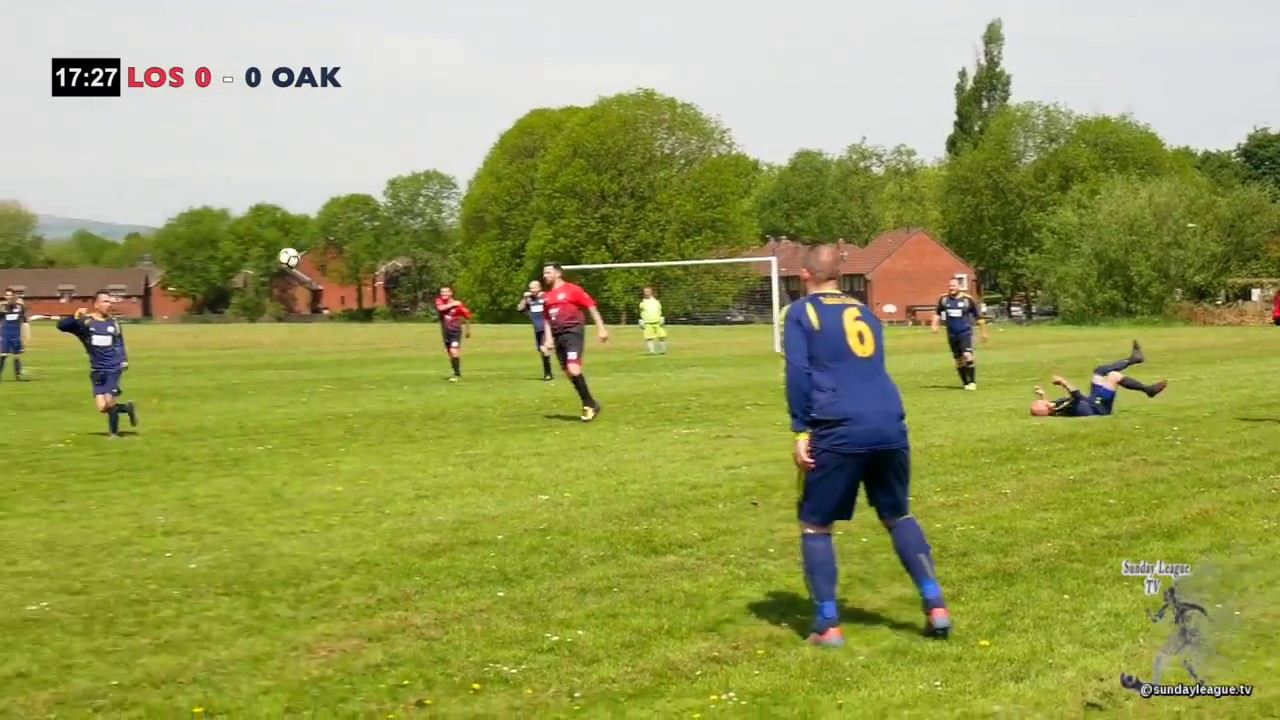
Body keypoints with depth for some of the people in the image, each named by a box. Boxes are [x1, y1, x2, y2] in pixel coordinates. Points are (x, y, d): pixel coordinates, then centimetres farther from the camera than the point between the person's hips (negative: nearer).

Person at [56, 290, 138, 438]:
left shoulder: (113, 323, 5)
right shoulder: (84, 321, -3)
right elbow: (61, 325, -13)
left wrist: (124, 360, 4)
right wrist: (75, 317, -27)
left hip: (113, 368, 0)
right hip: (97, 370, 0)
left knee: (109, 402, -12)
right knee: (102, 407, -6)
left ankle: (114, 432, 9)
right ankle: (127, 408, 23)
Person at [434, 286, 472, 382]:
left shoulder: (458, 304, -13)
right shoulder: (439, 301, -3)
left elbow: (467, 316, 0)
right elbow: (440, 308, -27)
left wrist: (468, 330, 8)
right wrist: (452, 304, -25)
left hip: (455, 331, -5)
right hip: (445, 331, 5)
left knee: (454, 351, -19)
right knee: (449, 353, 11)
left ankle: (456, 374, -14)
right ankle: (457, 372, 27)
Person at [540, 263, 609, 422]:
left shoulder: (572, 289, -4)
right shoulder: (547, 297, 16)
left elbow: (591, 306, -4)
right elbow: (547, 320, 24)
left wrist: (601, 328, -8)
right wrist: (548, 339, 12)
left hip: (573, 332, -7)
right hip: (558, 336, 7)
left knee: (574, 370, -20)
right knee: (568, 373, 6)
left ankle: (590, 404, -5)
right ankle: (589, 405, 16)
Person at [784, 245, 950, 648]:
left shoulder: (800, 312, 6)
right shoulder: (863, 312, 23)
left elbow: (798, 373, -5)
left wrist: (801, 431, -5)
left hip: (839, 432, -5)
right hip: (890, 427, 5)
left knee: (815, 525, 10)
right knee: (898, 516, 22)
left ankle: (828, 626, 4)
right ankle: (936, 607, 12)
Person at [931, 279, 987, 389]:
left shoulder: (967, 299, -7)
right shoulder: (944, 299, 2)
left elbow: (978, 316, 1)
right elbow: (937, 313, 19)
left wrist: (984, 332, 4)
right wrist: (935, 324, 3)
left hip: (966, 333, -4)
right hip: (952, 334, 4)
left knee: (968, 356, -19)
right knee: (958, 360, 8)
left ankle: (972, 382, -9)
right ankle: (966, 383, 21)